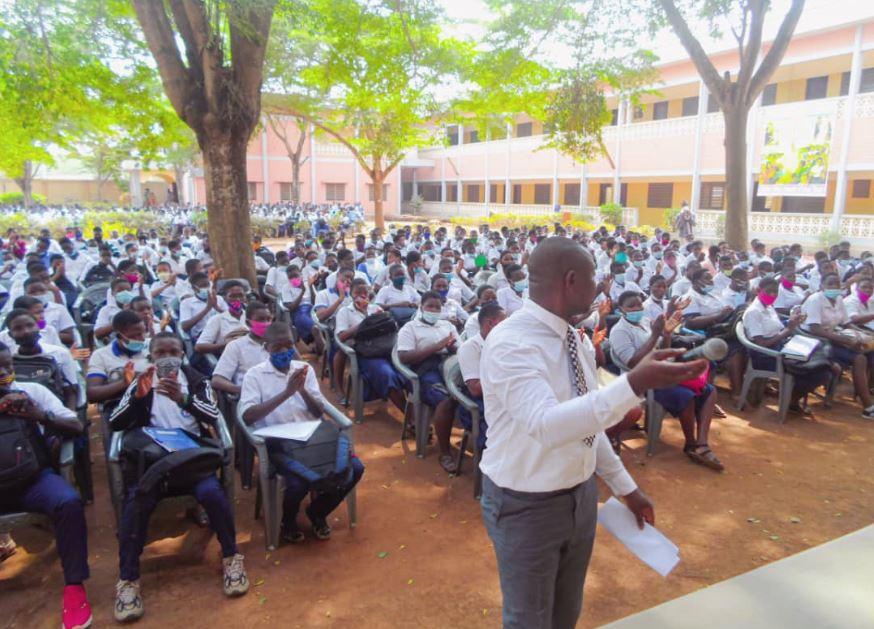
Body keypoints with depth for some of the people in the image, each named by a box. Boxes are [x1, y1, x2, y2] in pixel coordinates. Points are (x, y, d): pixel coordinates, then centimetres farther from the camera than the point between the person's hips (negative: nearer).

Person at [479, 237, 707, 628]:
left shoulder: (575, 339, 0)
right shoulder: (509, 343, -26)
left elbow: (586, 419, 9)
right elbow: (547, 425, -40)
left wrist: (625, 487, 15)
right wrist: (635, 384, -45)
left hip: (581, 494, 7)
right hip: (526, 506, -7)